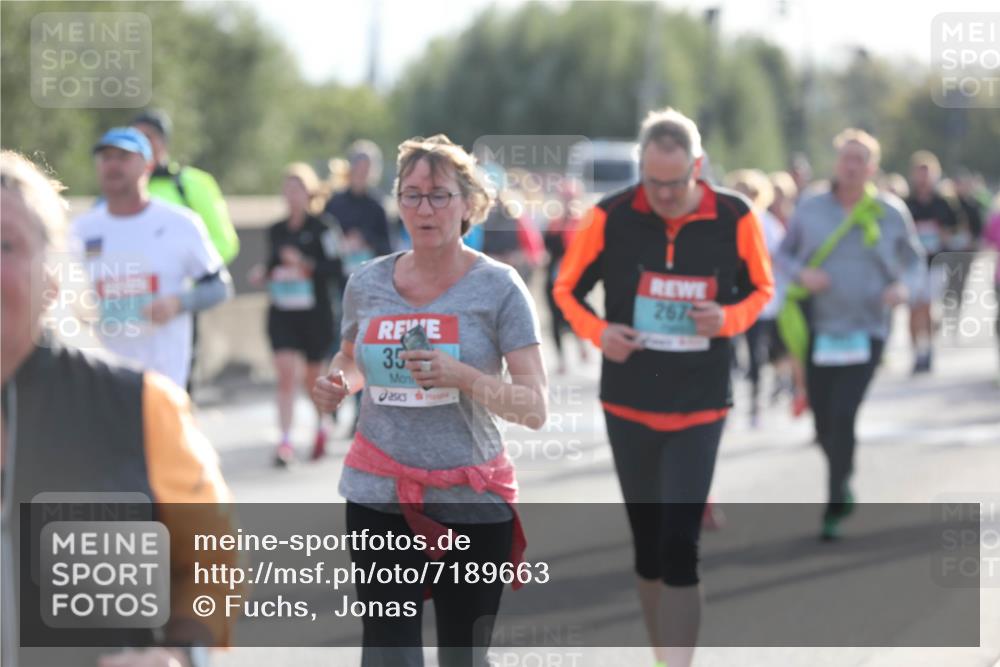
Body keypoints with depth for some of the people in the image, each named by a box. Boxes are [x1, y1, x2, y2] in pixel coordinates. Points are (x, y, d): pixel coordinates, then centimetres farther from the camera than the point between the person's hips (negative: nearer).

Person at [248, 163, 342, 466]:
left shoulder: (321, 229, -6)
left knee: (313, 376, 11)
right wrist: (263, 273, 1)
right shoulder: (276, 231, 9)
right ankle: (285, 442, -14)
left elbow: (335, 267, -13)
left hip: (314, 313, -3)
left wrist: (305, 265, -25)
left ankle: (321, 425, 40)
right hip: (282, 313, 3)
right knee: (286, 373, -12)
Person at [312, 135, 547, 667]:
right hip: (380, 498, 2)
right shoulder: (367, 284, 4)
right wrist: (337, 383, 1)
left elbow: (535, 408, -10)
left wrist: (461, 375, -25)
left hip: (472, 502, -2)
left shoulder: (498, 287, -6)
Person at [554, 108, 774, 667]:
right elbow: (567, 288, 4)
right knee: (647, 542, 12)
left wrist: (728, 319, -14)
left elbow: (761, 289, 7)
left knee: (679, 546, -11)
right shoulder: (610, 217, -8)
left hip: (700, 408, -2)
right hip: (628, 404, 2)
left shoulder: (736, 220, -8)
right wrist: (597, 332, -15)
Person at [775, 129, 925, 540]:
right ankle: (843, 479, 40)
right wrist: (801, 274, -13)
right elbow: (781, 255, 8)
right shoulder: (811, 209, 1)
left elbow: (915, 262, 10)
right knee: (824, 424, 7)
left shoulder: (891, 213, 0)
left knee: (843, 416, -17)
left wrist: (904, 286, -11)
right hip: (819, 331, 2)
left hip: (866, 332, -2)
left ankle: (834, 510, -6)